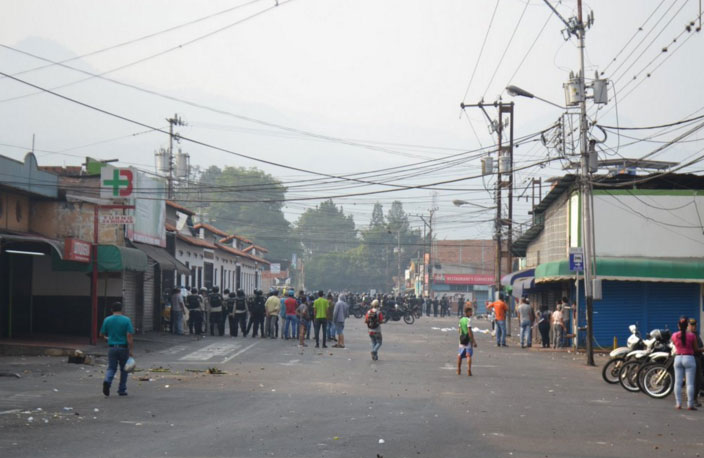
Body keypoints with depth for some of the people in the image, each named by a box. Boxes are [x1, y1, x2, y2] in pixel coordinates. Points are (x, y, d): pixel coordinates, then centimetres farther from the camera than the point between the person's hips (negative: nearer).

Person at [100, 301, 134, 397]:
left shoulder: (107, 320, 0)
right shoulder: (126, 320, -7)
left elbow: (102, 334, 7)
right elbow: (129, 336, -13)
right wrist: (131, 350, -11)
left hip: (111, 347, 2)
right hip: (123, 348, -2)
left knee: (111, 368, 8)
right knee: (123, 369, 12)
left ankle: (107, 381, -22)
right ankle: (122, 390, 16)